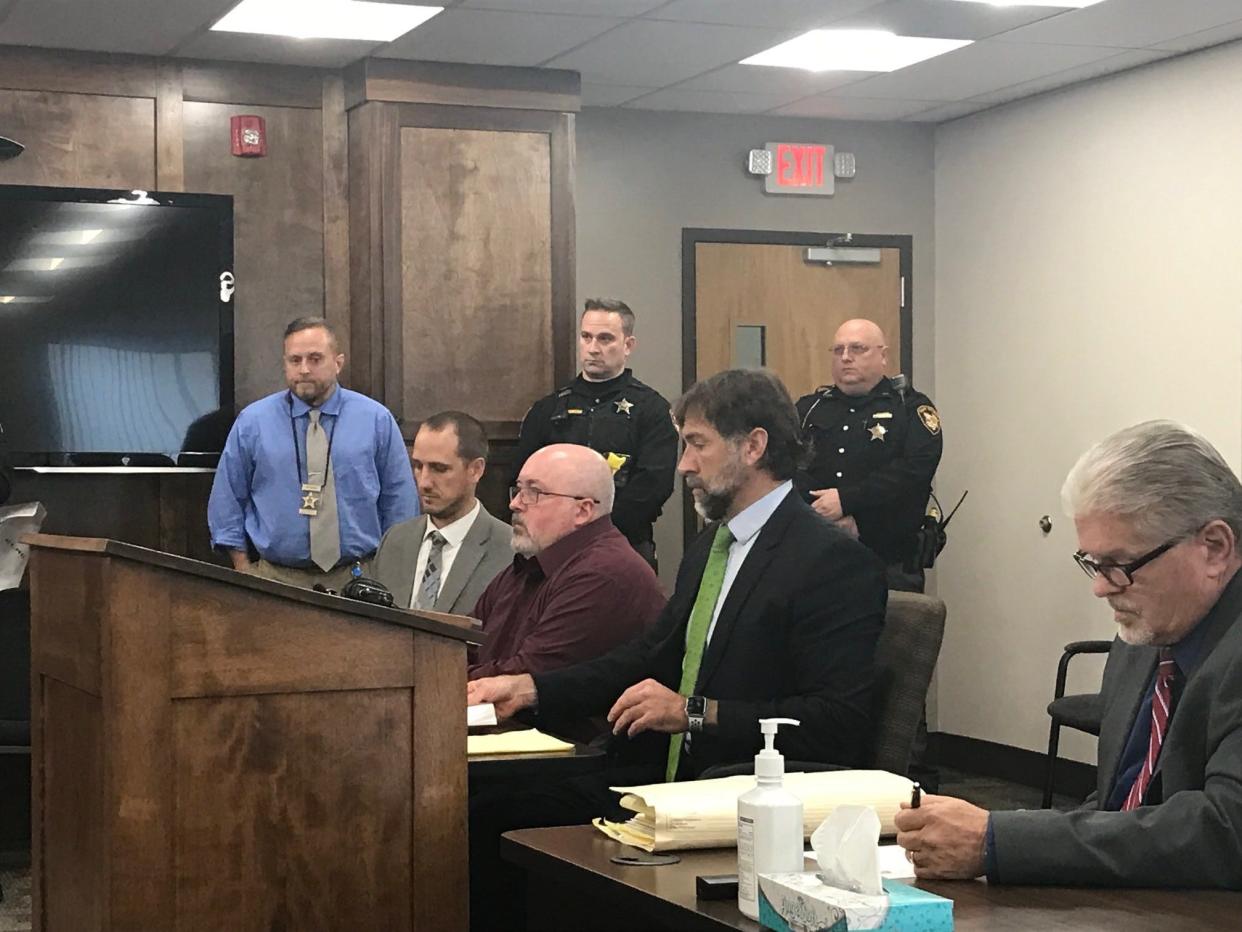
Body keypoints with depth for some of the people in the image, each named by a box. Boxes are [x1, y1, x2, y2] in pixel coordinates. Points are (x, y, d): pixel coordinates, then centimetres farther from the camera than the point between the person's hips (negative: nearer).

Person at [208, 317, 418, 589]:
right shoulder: (251, 422, 2)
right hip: (274, 578, 0)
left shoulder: (376, 420, 3)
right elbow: (227, 502, 6)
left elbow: (399, 501, 6)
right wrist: (244, 571, -1)